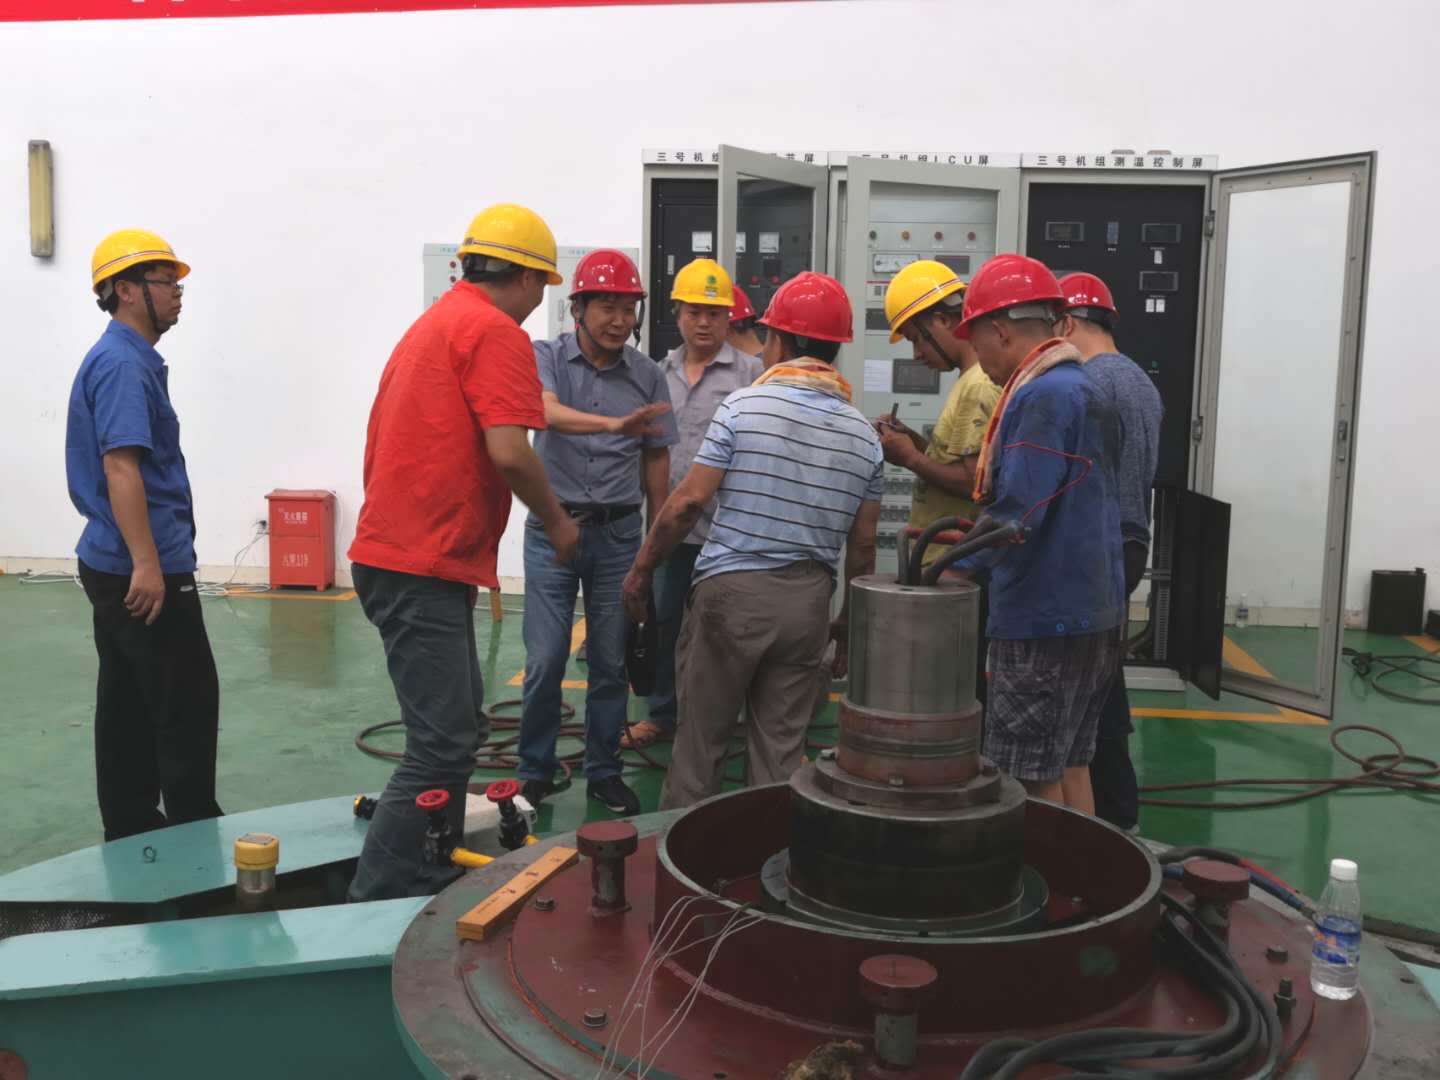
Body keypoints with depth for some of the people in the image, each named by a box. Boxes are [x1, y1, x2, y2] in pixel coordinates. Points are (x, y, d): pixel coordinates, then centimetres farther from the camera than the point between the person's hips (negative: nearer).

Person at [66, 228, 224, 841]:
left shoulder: (123, 359, 16)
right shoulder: (124, 364, -15)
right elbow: (120, 467, -24)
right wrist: (147, 563, -27)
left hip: (116, 567, 10)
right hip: (144, 570, -10)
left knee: (128, 710, 13)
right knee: (188, 706, -2)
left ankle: (131, 835, 21)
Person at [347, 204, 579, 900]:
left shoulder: (434, 323, 20)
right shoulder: (496, 331, -9)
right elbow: (508, 450, -20)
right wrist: (556, 522, -4)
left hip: (394, 552, 10)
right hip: (423, 568, -10)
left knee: (455, 731, 18)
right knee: (443, 746, -8)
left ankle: (434, 886, 27)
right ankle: (374, 906, -4)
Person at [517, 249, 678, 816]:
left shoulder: (647, 375, 1)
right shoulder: (547, 358, -5)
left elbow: (657, 458, 9)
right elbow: (550, 414, -26)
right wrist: (615, 424, -44)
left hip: (619, 533, 2)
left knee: (611, 661, 8)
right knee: (545, 661, -1)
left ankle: (604, 771, 23)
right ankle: (536, 771, 17)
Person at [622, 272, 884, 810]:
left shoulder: (745, 406, -7)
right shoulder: (863, 434, 5)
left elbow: (688, 502, -9)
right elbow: (862, 544, 8)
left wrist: (640, 569, 2)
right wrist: (852, 619, 19)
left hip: (732, 588, -3)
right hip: (807, 601, 4)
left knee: (700, 739, 8)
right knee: (781, 747, 11)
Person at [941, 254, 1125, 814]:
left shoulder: (1042, 395, -18)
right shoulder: (1079, 386, 14)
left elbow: (1018, 513, -25)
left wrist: (953, 571, -14)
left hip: (1045, 620, -10)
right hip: (1089, 611, 10)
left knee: (1031, 787, 0)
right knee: (1069, 769, 17)